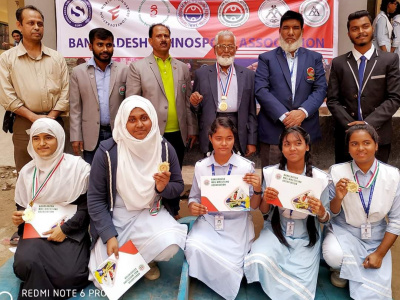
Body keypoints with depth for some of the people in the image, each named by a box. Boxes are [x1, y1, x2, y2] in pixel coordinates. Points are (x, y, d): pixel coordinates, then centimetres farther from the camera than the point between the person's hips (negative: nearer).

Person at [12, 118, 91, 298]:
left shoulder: (77, 167, -4)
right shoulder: (27, 172, 11)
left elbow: (87, 205, -5)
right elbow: (21, 206, 20)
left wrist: (65, 228, -15)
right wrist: (18, 218, -3)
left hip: (71, 231, -2)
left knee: (68, 275, -26)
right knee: (26, 264, -30)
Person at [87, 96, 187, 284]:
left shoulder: (165, 148, -7)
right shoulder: (107, 151, -14)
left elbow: (179, 186, 3)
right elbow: (95, 199, -8)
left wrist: (164, 188, -21)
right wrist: (109, 236, -16)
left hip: (152, 214, 1)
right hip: (115, 218, -1)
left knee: (170, 245, -28)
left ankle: (144, 259, 9)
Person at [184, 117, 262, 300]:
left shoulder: (246, 166, -5)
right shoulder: (200, 166, 0)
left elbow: (253, 206, 0)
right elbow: (194, 197, 12)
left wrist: (257, 190, -21)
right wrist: (192, 207, -12)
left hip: (236, 225, -2)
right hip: (208, 222, 2)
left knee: (230, 263, -22)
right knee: (193, 248, -26)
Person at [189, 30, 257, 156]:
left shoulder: (248, 75, 8)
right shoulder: (201, 74, 7)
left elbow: (251, 112, 8)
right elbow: (197, 111, 10)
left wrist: (252, 142, 4)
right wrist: (195, 103, -12)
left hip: (238, 135, 1)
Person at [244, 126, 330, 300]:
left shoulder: (320, 178, -6)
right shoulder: (270, 173, -4)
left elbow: (325, 219, 1)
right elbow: (264, 212, 4)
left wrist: (321, 211, -23)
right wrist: (265, 199, -20)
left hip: (305, 237, 0)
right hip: (276, 231, 1)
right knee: (259, 260, -31)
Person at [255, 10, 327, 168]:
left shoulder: (314, 58, 13)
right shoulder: (266, 58, 6)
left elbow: (320, 89, 4)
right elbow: (261, 90, -5)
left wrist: (302, 112, -14)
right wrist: (284, 116, -15)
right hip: (273, 129, -2)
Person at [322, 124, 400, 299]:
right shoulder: (337, 171, -11)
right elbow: (331, 214, -5)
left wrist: (380, 253, -9)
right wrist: (338, 198, -27)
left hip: (376, 239, 1)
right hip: (344, 232, -1)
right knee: (333, 255, -33)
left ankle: (349, 267, 20)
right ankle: (342, 269, 4)